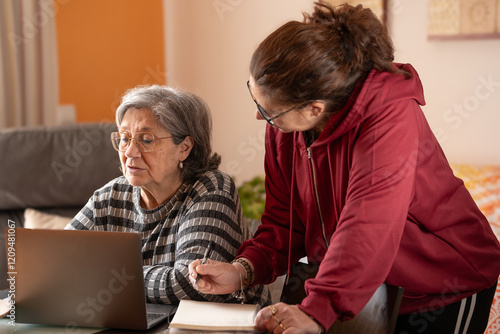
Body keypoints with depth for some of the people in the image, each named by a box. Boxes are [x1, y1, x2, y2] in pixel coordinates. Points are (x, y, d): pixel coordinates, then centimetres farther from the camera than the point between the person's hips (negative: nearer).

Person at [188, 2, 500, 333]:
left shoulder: (391, 116, -32)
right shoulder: (283, 126, -9)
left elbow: (367, 228, -40)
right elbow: (284, 221, -3)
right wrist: (242, 271, -19)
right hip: (361, 288, 6)